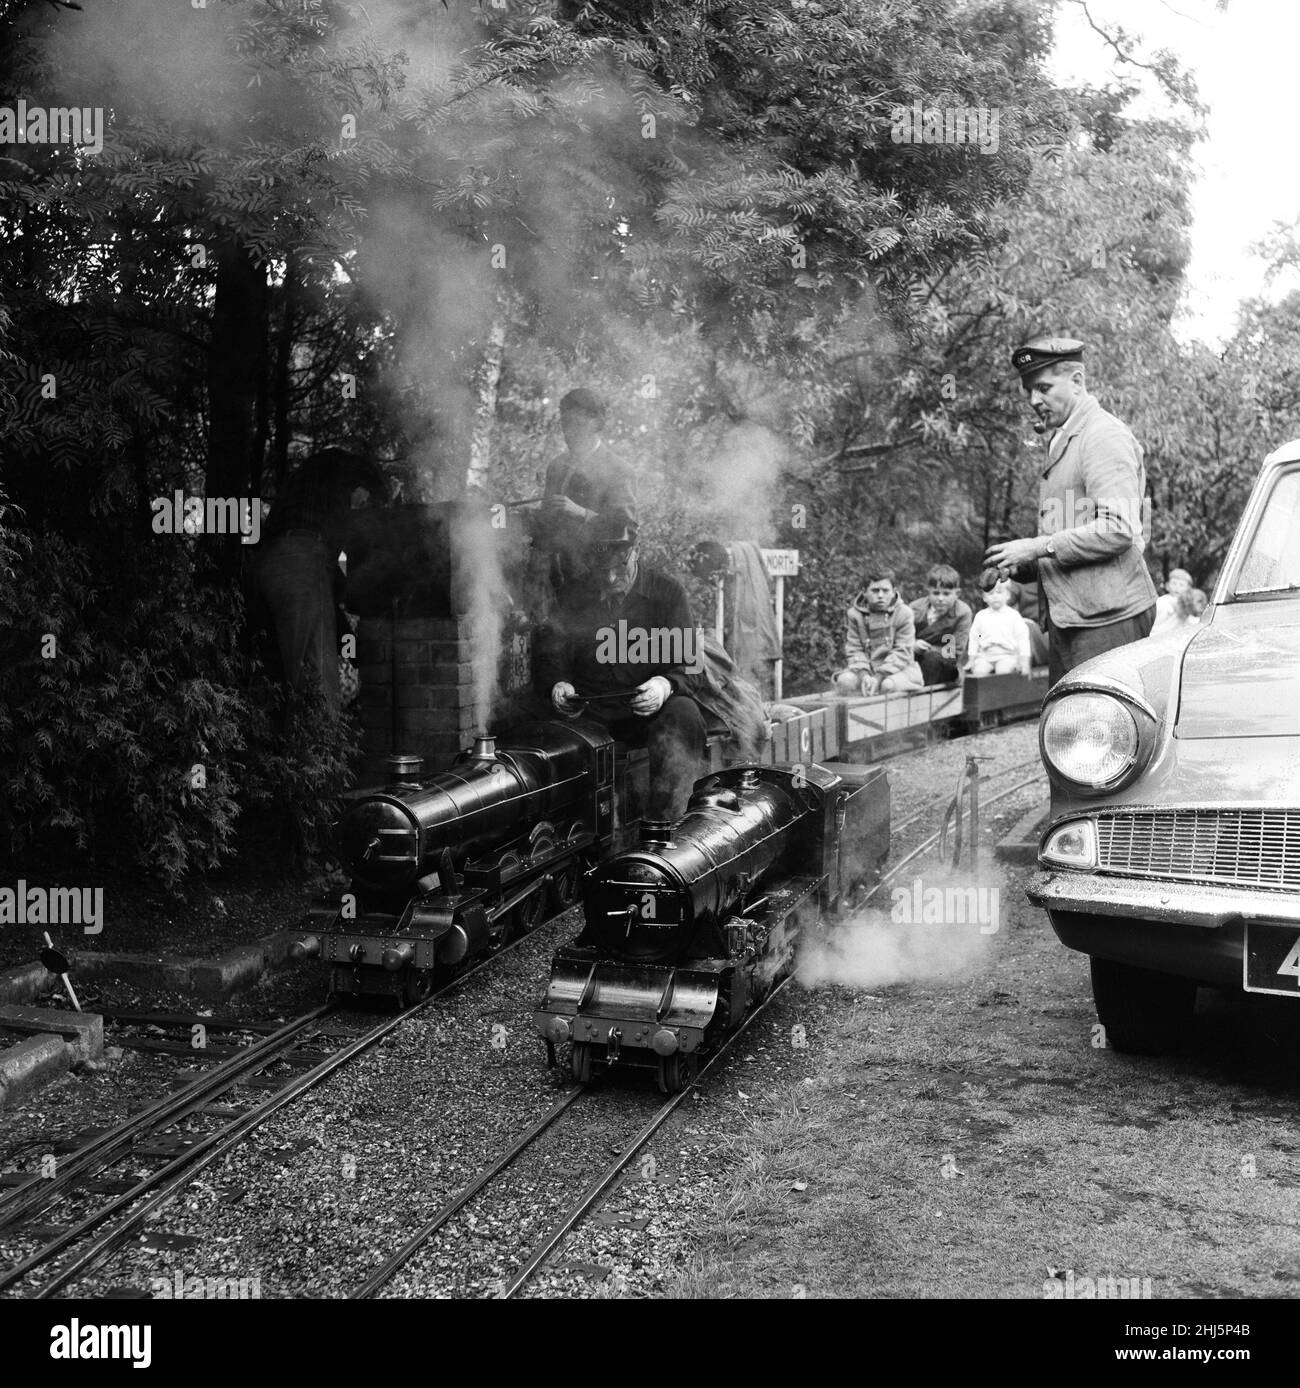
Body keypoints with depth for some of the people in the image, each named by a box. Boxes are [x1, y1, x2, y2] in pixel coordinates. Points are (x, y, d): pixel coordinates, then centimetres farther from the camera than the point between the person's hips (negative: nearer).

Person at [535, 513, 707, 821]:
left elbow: (688, 662, 0)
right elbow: (550, 654, 14)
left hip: (652, 708, -2)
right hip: (588, 711, 2)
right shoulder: (573, 596, 10)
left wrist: (666, 684, -24)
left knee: (683, 716, -34)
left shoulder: (668, 592, 4)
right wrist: (557, 686, -11)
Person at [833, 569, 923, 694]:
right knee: (844, 681, -27)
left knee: (889, 685, -36)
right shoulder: (855, 614, 4)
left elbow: (901, 652, -10)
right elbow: (854, 650, -1)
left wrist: (879, 677, -22)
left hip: (896, 668, -2)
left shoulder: (903, 613, -4)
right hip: (868, 668, 2)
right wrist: (864, 674, -22)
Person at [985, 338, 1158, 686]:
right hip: (1067, 618, 9)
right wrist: (1025, 565, 8)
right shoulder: (1061, 441, 20)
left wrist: (1038, 547, -17)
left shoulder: (1106, 436, -9)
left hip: (1108, 618, -9)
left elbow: (1118, 531, -19)